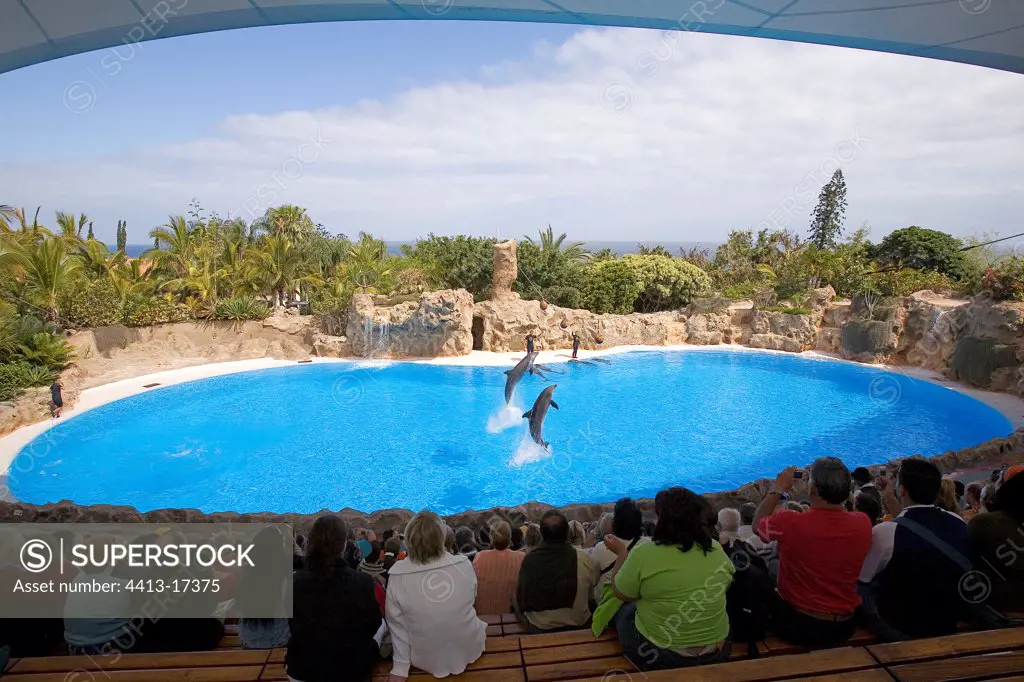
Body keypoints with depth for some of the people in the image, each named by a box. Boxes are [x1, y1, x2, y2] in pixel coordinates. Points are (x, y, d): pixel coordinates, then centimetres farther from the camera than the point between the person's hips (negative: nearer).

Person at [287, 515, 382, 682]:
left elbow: (295, 627, 1)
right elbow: (373, 624, -7)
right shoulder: (362, 582, -24)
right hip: (351, 669, -3)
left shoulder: (294, 582, -17)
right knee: (381, 624, 26)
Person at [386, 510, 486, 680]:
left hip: (427, 659, -1)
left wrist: (400, 668, 1)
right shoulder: (464, 564, -19)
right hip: (469, 650, 1)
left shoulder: (398, 577, -22)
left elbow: (398, 626, -11)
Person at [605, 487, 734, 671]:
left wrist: (622, 552, 7)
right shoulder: (716, 550, -9)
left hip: (659, 657, -4)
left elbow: (621, 594, -6)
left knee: (625, 609, 23)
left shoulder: (644, 554, -22)